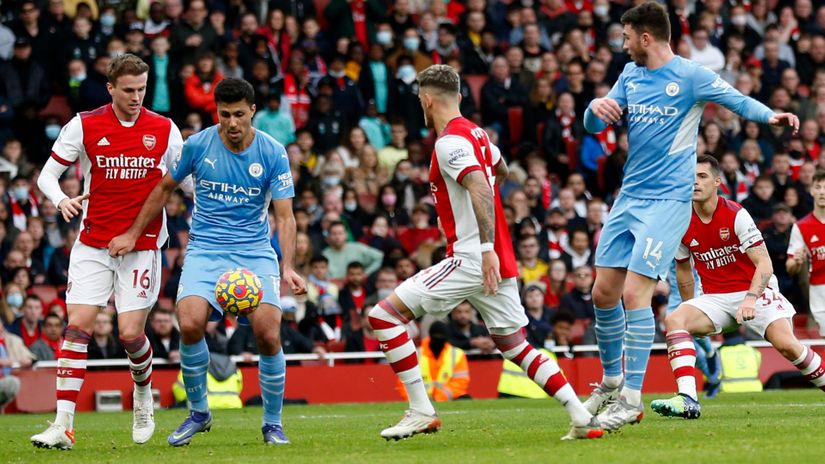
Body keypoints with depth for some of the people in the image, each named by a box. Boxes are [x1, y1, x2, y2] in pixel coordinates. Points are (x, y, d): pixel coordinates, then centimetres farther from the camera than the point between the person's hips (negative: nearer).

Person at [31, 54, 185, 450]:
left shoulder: (165, 130, 1)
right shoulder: (84, 126, -2)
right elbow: (47, 174, 2)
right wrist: (62, 200, -18)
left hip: (142, 245, 0)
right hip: (93, 243, 0)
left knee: (131, 334, -5)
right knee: (77, 327, -10)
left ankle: (143, 393, 29)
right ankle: (63, 425, -11)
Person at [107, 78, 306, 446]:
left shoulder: (273, 153, -7)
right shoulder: (198, 145, -5)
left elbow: (284, 215, -9)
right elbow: (164, 188, 12)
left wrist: (288, 267, -23)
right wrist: (132, 234, 12)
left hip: (255, 251, 0)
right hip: (205, 249, 0)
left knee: (268, 334, -16)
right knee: (190, 324, -23)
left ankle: (272, 423, 6)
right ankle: (198, 412, 1)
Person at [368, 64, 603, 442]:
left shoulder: (450, 141, -11)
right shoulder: (475, 133, 16)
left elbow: (481, 188, -26)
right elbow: (501, 172, 37)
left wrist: (487, 248, -33)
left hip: (472, 258, -9)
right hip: (498, 261, 10)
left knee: (384, 314, -9)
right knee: (517, 348, 16)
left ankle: (421, 411, -10)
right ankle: (582, 418, 7)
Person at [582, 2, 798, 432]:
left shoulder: (689, 75, -7)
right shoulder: (630, 75, 12)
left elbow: (736, 98, -10)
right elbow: (594, 126, 12)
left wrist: (770, 115, -32)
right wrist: (596, 107, -13)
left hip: (667, 199, -7)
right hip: (629, 198, 7)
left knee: (635, 294, -15)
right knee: (604, 293, 6)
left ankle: (632, 397, -9)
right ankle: (612, 380, 26)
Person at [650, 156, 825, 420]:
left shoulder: (736, 215, -13)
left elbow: (764, 264, -16)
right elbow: (684, 271, 16)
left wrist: (750, 299, -31)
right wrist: (690, 309, 19)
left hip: (755, 292, -3)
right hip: (714, 297, 4)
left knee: (786, 344, -23)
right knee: (674, 321, -24)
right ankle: (688, 400, -34)